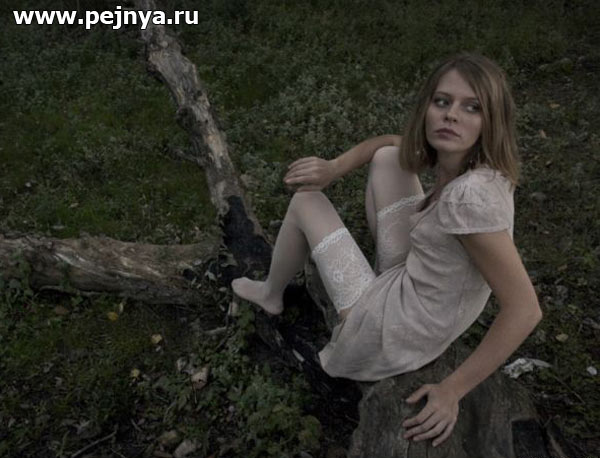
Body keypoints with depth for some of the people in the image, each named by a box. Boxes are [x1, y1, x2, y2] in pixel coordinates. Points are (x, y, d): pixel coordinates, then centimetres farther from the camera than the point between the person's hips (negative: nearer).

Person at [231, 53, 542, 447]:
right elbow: (388, 143, 11)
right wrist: (334, 168, -7)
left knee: (305, 203, 4)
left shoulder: (471, 195, -33)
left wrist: (453, 389, -22)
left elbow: (525, 311, -30)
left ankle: (271, 296, 32)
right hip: (410, 279, 8)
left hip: (394, 334, -7)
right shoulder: (461, 154, -7)